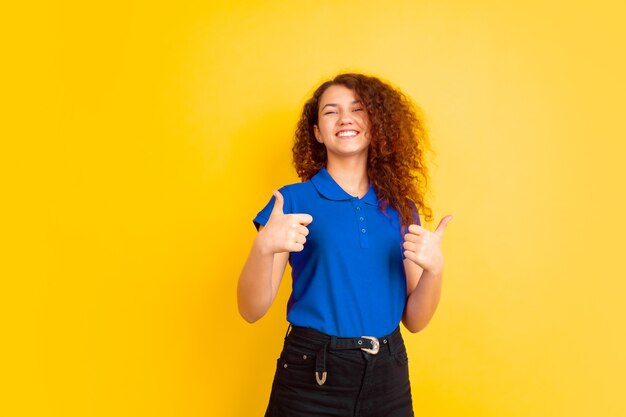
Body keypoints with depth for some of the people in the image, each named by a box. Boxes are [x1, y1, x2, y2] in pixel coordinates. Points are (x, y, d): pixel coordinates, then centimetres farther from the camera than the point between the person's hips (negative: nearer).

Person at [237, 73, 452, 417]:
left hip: (387, 376, 3)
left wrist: (434, 269, -14)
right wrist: (264, 247, -25)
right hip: (311, 377, -3)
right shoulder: (294, 200, -6)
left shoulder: (401, 207, 3)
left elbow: (414, 320, 4)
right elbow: (251, 310, -8)